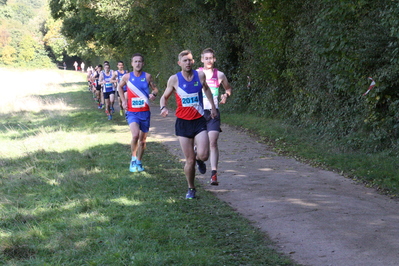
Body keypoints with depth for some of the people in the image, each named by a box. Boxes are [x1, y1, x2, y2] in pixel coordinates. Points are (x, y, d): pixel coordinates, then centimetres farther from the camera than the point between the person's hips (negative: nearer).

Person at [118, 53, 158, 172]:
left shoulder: (147, 76, -2)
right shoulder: (127, 77, -2)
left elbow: (155, 89, 10)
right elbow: (120, 87, 18)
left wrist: (153, 94, -12)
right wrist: (123, 100, 7)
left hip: (145, 112, 2)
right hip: (132, 112, -2)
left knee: (143, 139, 10)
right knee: (135, 135, -24)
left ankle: (139, 162, 30)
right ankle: (133, 159, -1)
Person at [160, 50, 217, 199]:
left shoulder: (200, 75, 1)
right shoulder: (174, 79, -4)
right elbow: (164, 97, 7)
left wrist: (212, 106, 25)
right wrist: (163, 108, -14)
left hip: (199, 121, 1)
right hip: (183, 123, -1)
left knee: (203, 155, -17)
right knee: (189, 160, -1)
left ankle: (199, 159, 21)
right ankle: (191, 188, 22)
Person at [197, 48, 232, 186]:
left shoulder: (220, 75, 5)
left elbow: (228, 88, 22)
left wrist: (226, 95, 0)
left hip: (213, 112, -1)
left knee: (213, 142, -14)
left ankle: (214, 174, -18)